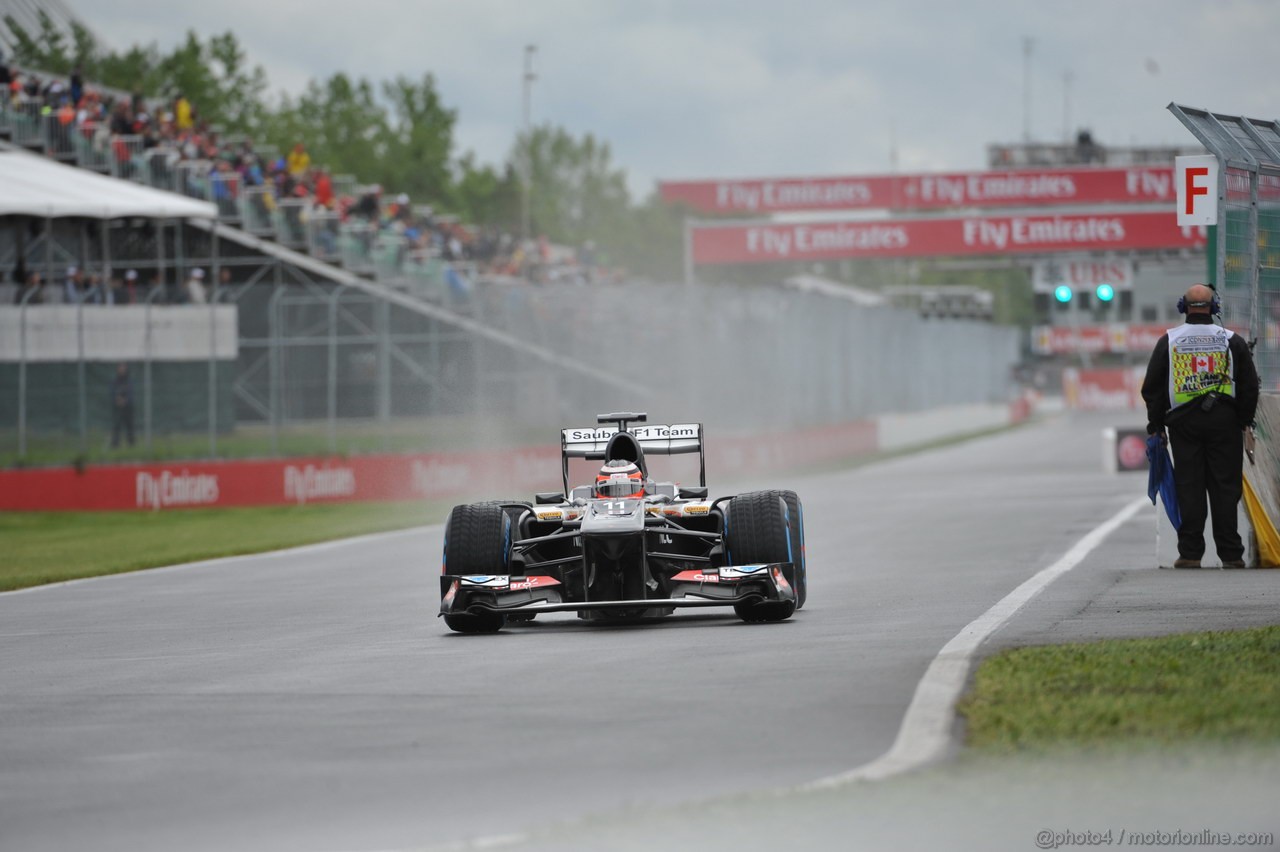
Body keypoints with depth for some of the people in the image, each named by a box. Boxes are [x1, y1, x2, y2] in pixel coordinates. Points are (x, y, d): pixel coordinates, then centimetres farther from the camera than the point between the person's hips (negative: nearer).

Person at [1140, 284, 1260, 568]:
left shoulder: (1168, 341, 2)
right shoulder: (1232, 341, 2)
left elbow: (1152, 387, 5)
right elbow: (1249, 385, 4)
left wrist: (1156, 425, 12)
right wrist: (1244, 421, 14)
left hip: (1183, 421, 0)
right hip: (1224, 421, 0)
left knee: (1188, 487, 3)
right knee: (1225, 486, 2)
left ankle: (1190, 552, 0)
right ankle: (1230, 554, 1)